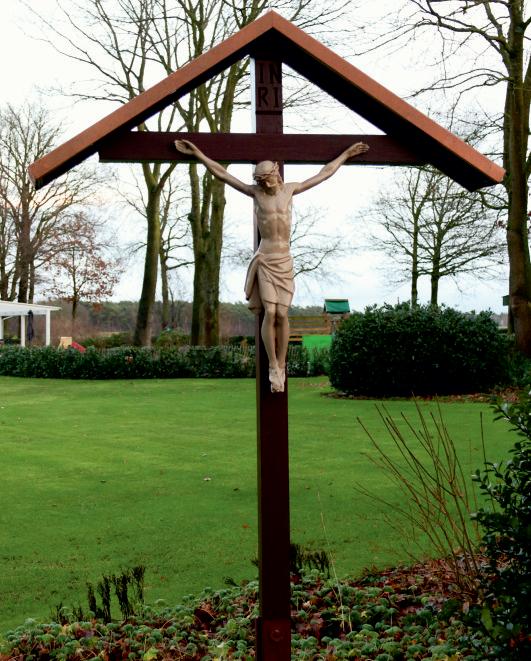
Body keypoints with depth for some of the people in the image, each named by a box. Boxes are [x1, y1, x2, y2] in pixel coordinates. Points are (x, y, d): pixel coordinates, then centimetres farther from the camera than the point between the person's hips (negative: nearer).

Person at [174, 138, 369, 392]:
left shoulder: (290, 189, 7)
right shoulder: (255, 191, 2)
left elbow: (325, 173, 15)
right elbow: (222, 174, 2)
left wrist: (347, 154, 19)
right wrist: (197, 153, -1)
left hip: (285, 260, 2)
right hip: (265, 259, -1)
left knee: (282, 314, -5)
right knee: (269, 313, -10)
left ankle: (281, 366, 3)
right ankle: (274, 368, -4)